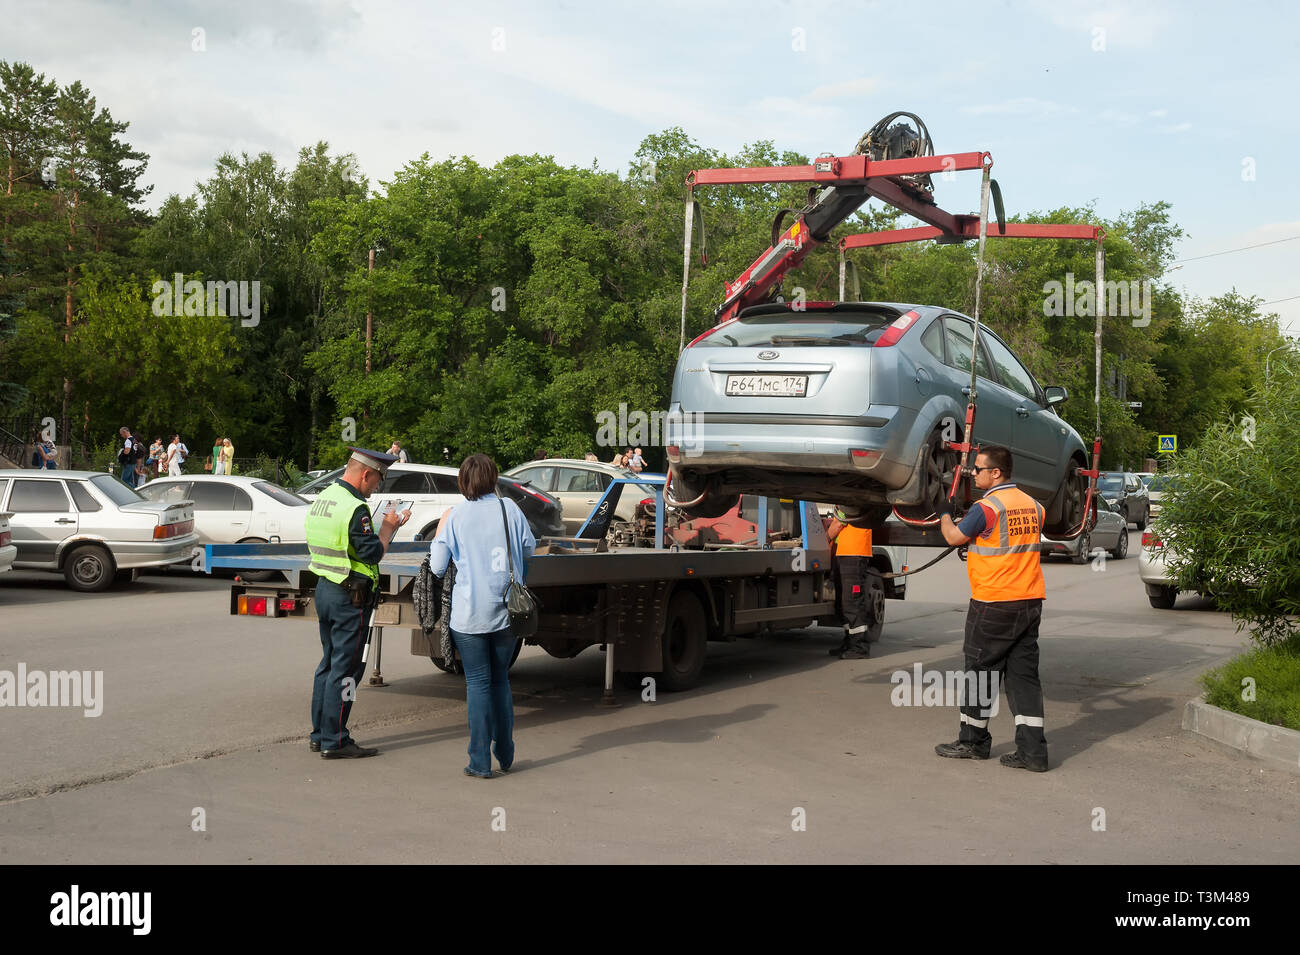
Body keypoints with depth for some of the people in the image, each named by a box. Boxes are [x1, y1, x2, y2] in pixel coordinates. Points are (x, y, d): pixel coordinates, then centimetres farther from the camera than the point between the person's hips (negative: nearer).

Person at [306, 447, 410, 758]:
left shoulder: (322, 499, 11)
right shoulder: (354, 508, -19)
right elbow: (372, 553, -19)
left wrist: (387, 527, 15)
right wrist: (388, 527, -4)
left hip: (324, 589, 10)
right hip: (350, 596, -10)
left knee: (329, 662, 17)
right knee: (345, 668, -3)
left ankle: (319, 735, 23)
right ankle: (334, 741, 0)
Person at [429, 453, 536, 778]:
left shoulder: (456, 517, -6)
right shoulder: (509, 509, 0)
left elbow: (438, 566, -3)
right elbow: (529, 548, 12)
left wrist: (438, 535, 14)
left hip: (469, 614, -3)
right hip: (506, 611, 3)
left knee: (478, 683, 3)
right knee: (500, 679, 17)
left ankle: (480, 761, 2)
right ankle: (505, 756, 22)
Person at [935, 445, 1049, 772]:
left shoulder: (987, 507, -15)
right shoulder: (1033, 505, 8)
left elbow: (954, 537, -3)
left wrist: (945, 514, 18)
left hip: (993, 604, -7)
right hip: (1030, 602, 7)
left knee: (981, 671, 7)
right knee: (1024, 674, 7)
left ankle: (973, 741, 19)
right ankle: (1032, 751, 2)